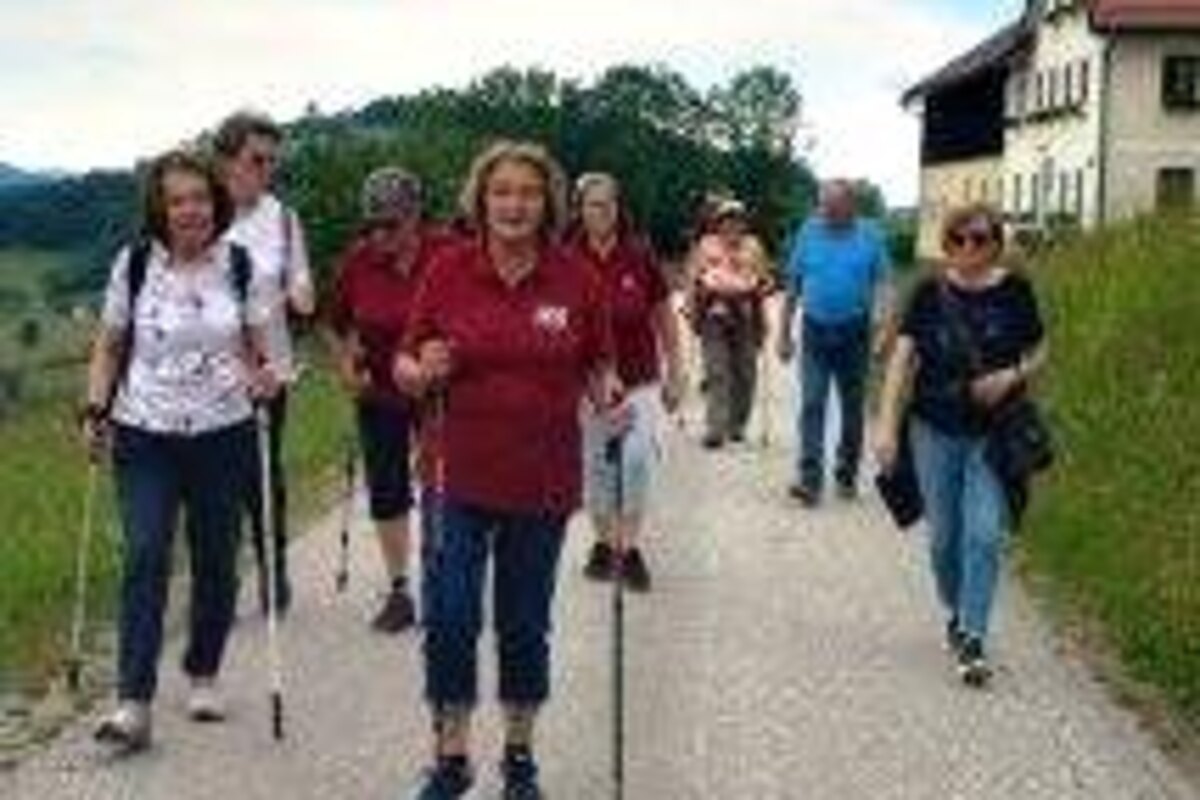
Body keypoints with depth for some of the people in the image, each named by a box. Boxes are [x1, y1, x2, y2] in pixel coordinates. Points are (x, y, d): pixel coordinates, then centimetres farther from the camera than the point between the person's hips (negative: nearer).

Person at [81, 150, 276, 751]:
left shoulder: (237, 265, 0)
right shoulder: (134, 264, -1)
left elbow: (257, 345, 8)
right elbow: (109, 346, 7)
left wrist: (261, 376, -13)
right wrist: (96, 410, -4)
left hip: (223, 434, 1)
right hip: (145, 434, -1)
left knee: (215, 560, 9)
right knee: (145, 556, -11)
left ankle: (203, 676, 29)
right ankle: (133, 703, -10)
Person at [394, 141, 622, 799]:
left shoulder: (577, 279, -1)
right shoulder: (448, 270, -3)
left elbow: (598, 365, 10)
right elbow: (407, 368, 3)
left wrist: (608, 393, -11)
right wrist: (423, 372, -19)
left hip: (542, 481, 1)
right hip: (459, 476, 0)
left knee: (526, 624, 11)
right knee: (449, 620, -3)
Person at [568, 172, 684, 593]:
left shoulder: (640, 256, -6)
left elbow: (664, 316, 4)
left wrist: (674, 373, 6)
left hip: (639, 378, 0)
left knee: (636, 459, -10)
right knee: (596, 464, 10)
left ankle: (630, 548, 3)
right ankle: (603, 543, 27)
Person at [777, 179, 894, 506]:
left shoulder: (870, 236, -1)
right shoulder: (809, 232, 3)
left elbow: (884, 283, -4)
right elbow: (793, 286, 7)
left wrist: (886, 326, -17)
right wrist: (784, 333, 6)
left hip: (854, 332, 0)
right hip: (815, 331, 0)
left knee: (853, 407, 9)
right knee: (812, 405, -8)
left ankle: (847, 474, 22)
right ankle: (809, 479, -11)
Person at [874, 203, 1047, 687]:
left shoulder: (1014, 292, -1)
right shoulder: (930, 294, -1)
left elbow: (1038, 353, 9)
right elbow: (903, 357, -3)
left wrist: (1011, 377, -13)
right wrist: (887, 425, -11)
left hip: (994, 434, -1)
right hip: (936, 430, 1)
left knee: (984, 534, -10)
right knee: (944, 536, 10)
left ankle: (972, 638, -4)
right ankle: (955, 614, 34)